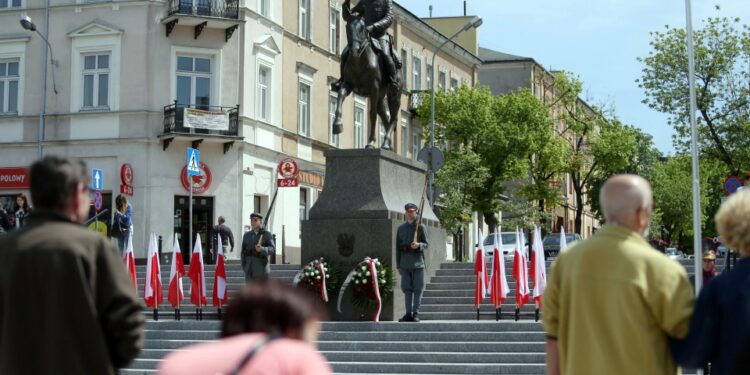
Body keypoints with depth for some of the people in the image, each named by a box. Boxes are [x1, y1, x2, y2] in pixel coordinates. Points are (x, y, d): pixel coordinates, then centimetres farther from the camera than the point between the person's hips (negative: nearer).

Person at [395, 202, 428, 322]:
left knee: (417, 288, -3)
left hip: (418, 262, -3)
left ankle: (416, 313, 0)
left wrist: (418, 245, -22)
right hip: (405, 263, 3)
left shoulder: (421, 227, 4)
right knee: (407, 288, 3)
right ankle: (408, 313, 6)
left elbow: (426, 244, 2)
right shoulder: (401, 228, 13)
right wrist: (398, 265, 9)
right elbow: (397, 247, 13)